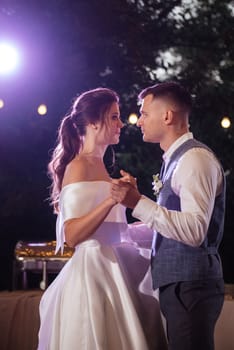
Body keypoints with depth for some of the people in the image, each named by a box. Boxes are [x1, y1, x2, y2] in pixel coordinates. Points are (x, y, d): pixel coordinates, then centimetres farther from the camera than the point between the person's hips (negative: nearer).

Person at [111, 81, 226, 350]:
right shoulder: (175, 159, 18)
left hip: (190, 285, -10)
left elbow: (195, 231, -25)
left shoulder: (195, 158, -13)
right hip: (176, 284, 10)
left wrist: (139, 203, -27)